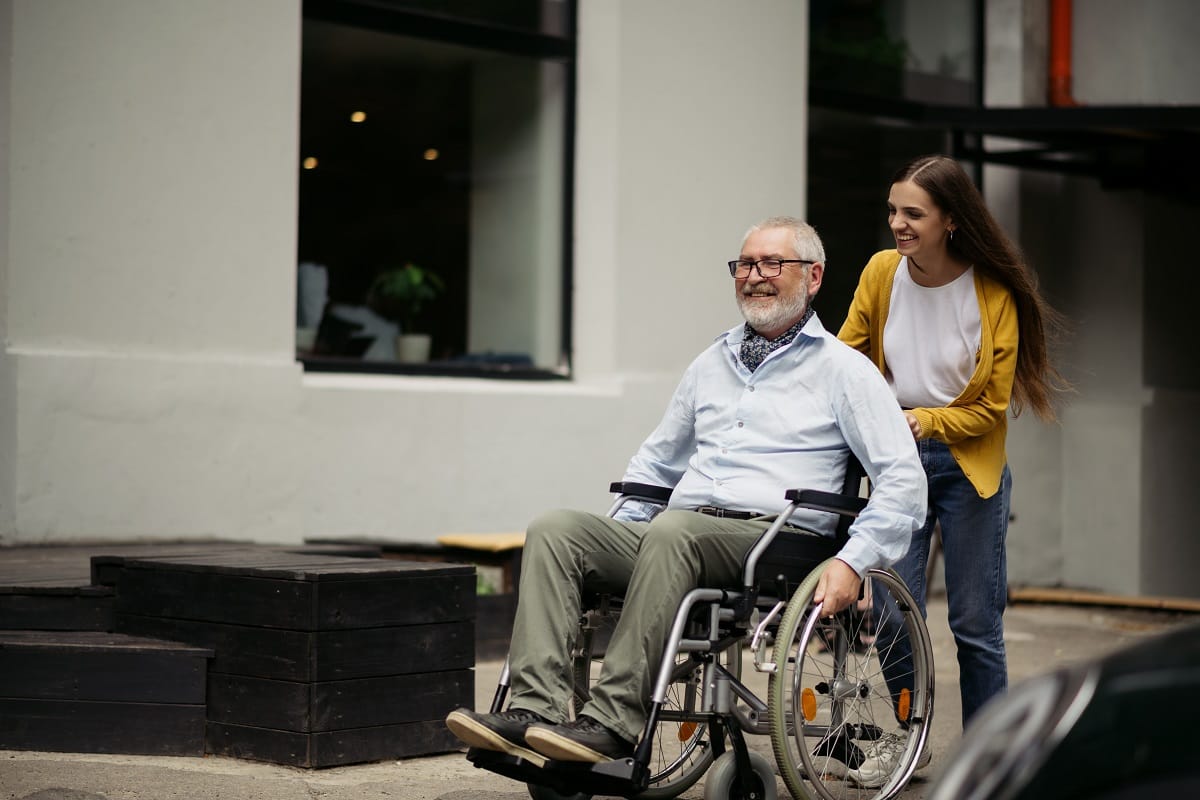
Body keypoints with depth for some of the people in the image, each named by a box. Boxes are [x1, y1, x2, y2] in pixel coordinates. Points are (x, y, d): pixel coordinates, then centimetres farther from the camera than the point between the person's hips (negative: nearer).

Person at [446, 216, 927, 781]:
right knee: (554, 529, -17)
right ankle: (535, 711, -32)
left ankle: (614, 723, -39)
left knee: (671, 530, -37)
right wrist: (614, 538, 20)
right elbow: (654, 462, 34)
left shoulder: (842, 369, 8)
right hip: (681, 537, 6)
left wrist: (853, 562, -14)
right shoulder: (711, 364, 26)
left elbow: (903, 479, -1)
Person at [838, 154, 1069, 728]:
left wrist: (927, 420, -19)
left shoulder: (994, 294, -10)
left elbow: (992, 406, -5)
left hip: (969, 464, -2)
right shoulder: (882, 272, -3)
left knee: (975, 625, 3)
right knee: (891, 619, -3)